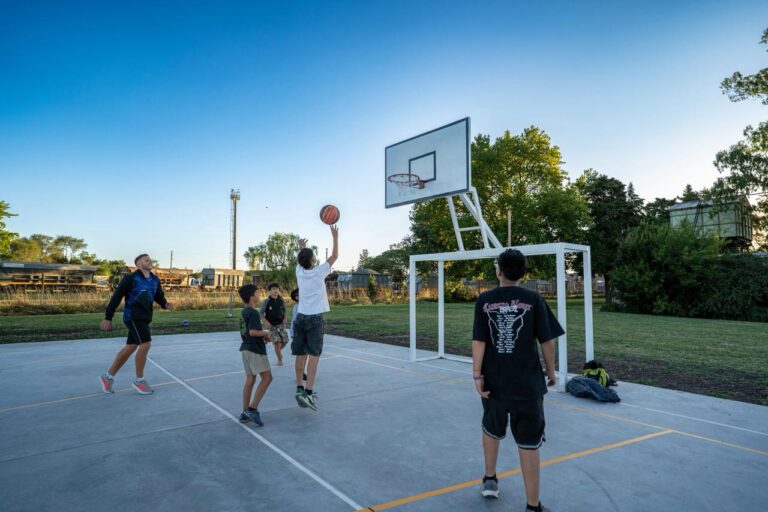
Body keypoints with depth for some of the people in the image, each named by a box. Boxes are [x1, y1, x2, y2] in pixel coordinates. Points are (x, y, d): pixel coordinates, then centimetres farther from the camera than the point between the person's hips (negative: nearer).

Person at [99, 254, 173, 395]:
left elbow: (159, 297, 14)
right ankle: (139, 380, 0)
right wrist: (108, 318, -7)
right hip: (133, 317, -8)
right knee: (146, 344, -14)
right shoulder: (130, 278, -10)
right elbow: (116, 297, -7)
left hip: (144, 318, 8)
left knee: (130, 348, 12)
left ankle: (108, 376, 26)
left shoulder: (155, 280, 10)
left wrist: (166, 304, -10)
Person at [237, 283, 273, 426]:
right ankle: (252, 409, -10)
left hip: (246, 348, 10)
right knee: (267, 377, -6)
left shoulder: (244, 312, 13)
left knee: (250, 380, 12)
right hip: (255, 349, -10)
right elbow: (253, 332, -26)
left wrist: (263, 336, 11)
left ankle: (245, 413, 15)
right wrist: (266, 333, -9)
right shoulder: (253, 313, -16)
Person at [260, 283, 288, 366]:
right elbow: (261, 312, -3)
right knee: (277, 341, -14)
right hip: (271, 325, -3)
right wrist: (266, 322, -15)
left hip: (280, 324, 3)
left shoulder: (281, 301, -1)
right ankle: (279, 359, 3)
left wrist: (284, 320, 1)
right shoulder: (266, 301, -9)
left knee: (285, 340, -1)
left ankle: (278, 351, 31)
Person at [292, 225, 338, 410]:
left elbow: (301, 260, 29)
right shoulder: (318, 272, -7)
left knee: (301, 355, 9)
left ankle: (300, 388, 15)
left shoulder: (299, 272, 6)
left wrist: (301, 247, 46)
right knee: (313, 356, -8)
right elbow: (335, 256, 4)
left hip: (300, 317, 6)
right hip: (315, 318, -6)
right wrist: (335, 237, 13)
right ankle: (308, 393, -15)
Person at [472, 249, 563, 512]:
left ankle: (490, 480, 40)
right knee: (528, 442, 7)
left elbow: (479, 341, -7)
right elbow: (547, 341, -2)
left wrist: (477, 374, -4)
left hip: (494, 381, 2)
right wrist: (551, 371, 11)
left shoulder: (484, 300, -4)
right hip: (526, 383, -1)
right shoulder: (533, 299, -5)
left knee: (492, 429, 25)